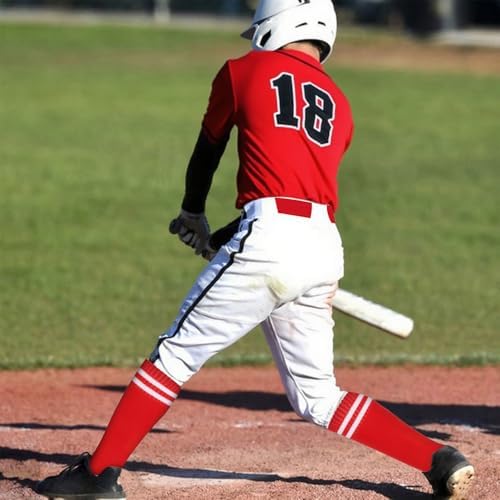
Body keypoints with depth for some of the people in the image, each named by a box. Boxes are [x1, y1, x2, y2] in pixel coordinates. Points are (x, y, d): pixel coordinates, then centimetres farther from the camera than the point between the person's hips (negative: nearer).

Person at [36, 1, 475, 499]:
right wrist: (222, 239, 37)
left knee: (177, 352, 0)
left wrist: (192, 215, 43)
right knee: (317, 397, 15)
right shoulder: (339, 107, 22)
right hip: (326, 248, 5)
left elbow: (206, 153, 24)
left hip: (269, 239, -5)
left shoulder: (243, 72, 10)